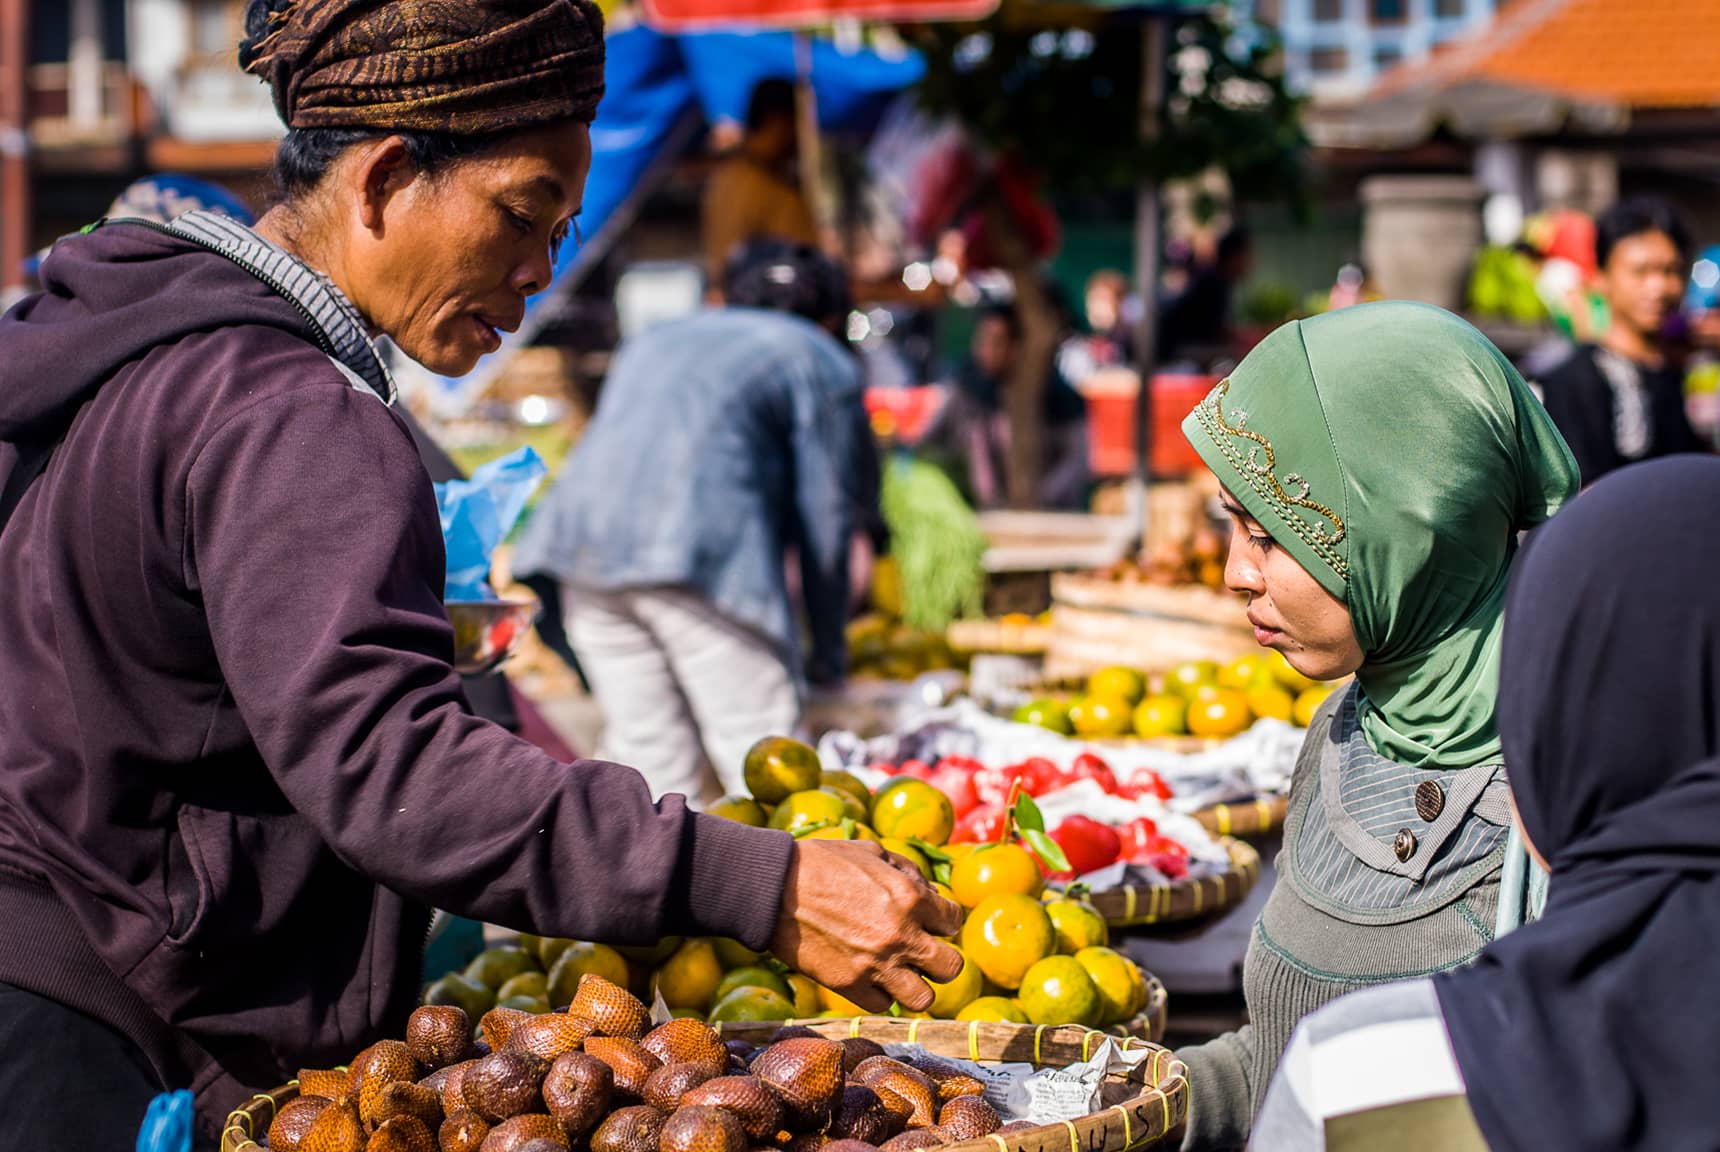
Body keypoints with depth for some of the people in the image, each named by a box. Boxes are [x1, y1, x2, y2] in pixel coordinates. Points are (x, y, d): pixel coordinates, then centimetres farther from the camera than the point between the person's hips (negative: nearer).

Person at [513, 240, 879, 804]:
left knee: (647, 751, 8)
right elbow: (827, 518, 11)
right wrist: (827, 653, 18)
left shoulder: (656, 340, 34)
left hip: (580, 544, 6)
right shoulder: (822, 363, 17)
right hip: (702, 552, -6)